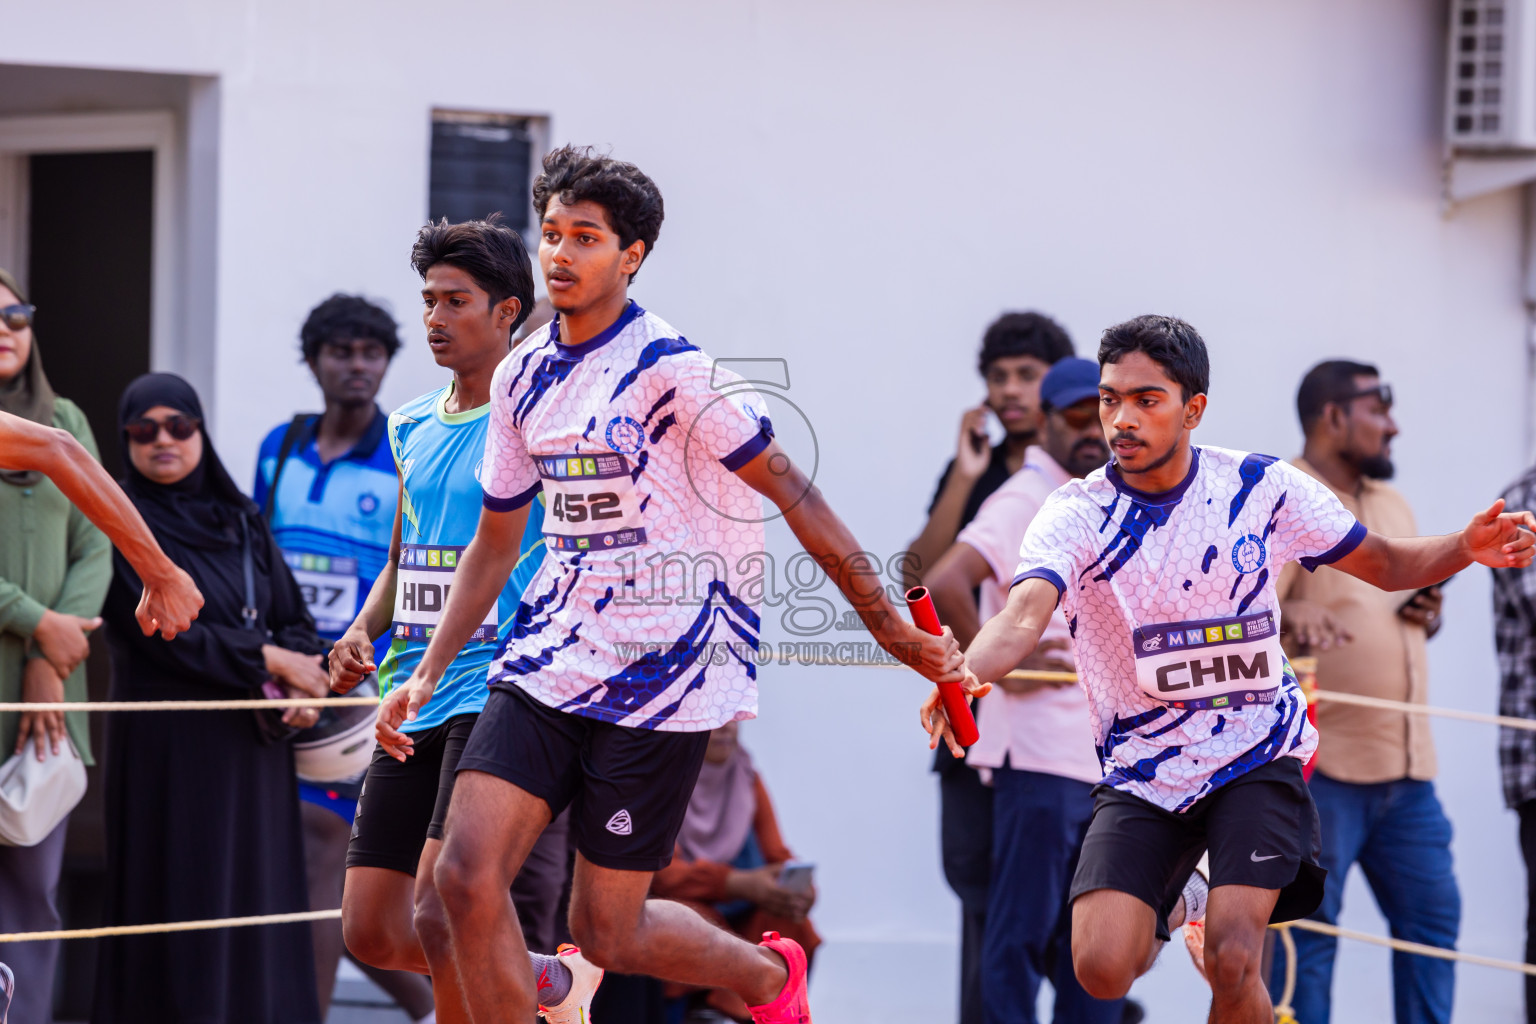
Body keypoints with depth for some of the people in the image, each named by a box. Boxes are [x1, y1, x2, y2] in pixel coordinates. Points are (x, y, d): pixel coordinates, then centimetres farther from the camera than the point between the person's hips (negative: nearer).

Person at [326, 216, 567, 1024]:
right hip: (413, 694, 8)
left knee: (438, 909, -19)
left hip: (497, 691, -8)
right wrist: (363, 632, 6)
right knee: (371, 930, 6)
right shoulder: (413, 428, 16)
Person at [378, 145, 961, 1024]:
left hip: (660, 678, -6)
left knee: (605, 934, -1)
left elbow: (793, 493, -9)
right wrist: (428, 675, 12)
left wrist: (895, 631, -8)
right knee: (467, 877, -12)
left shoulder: (670, 369, -12)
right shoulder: (522, 378, 8)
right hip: (550, 657, 6)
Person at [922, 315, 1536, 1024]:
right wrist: (967, 673, -52)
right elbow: (1025, 613, -29)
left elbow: (1385, 564, 7)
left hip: (1256, 755, -1)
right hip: (1139, 771, 1)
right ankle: (1164, 912, 22)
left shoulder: (1260, 486, -4)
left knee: (1232, 963, -22)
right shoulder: (1075, 514, -10)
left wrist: (1466, 547, -14)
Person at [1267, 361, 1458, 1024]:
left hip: (1406, 769, 8)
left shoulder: (1392, 505, 19)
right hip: (1320, 767, -8)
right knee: (1305, 932, -5)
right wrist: (1290, 614, -40)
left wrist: (1428, 614, 5)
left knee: (1433, 914, 8)